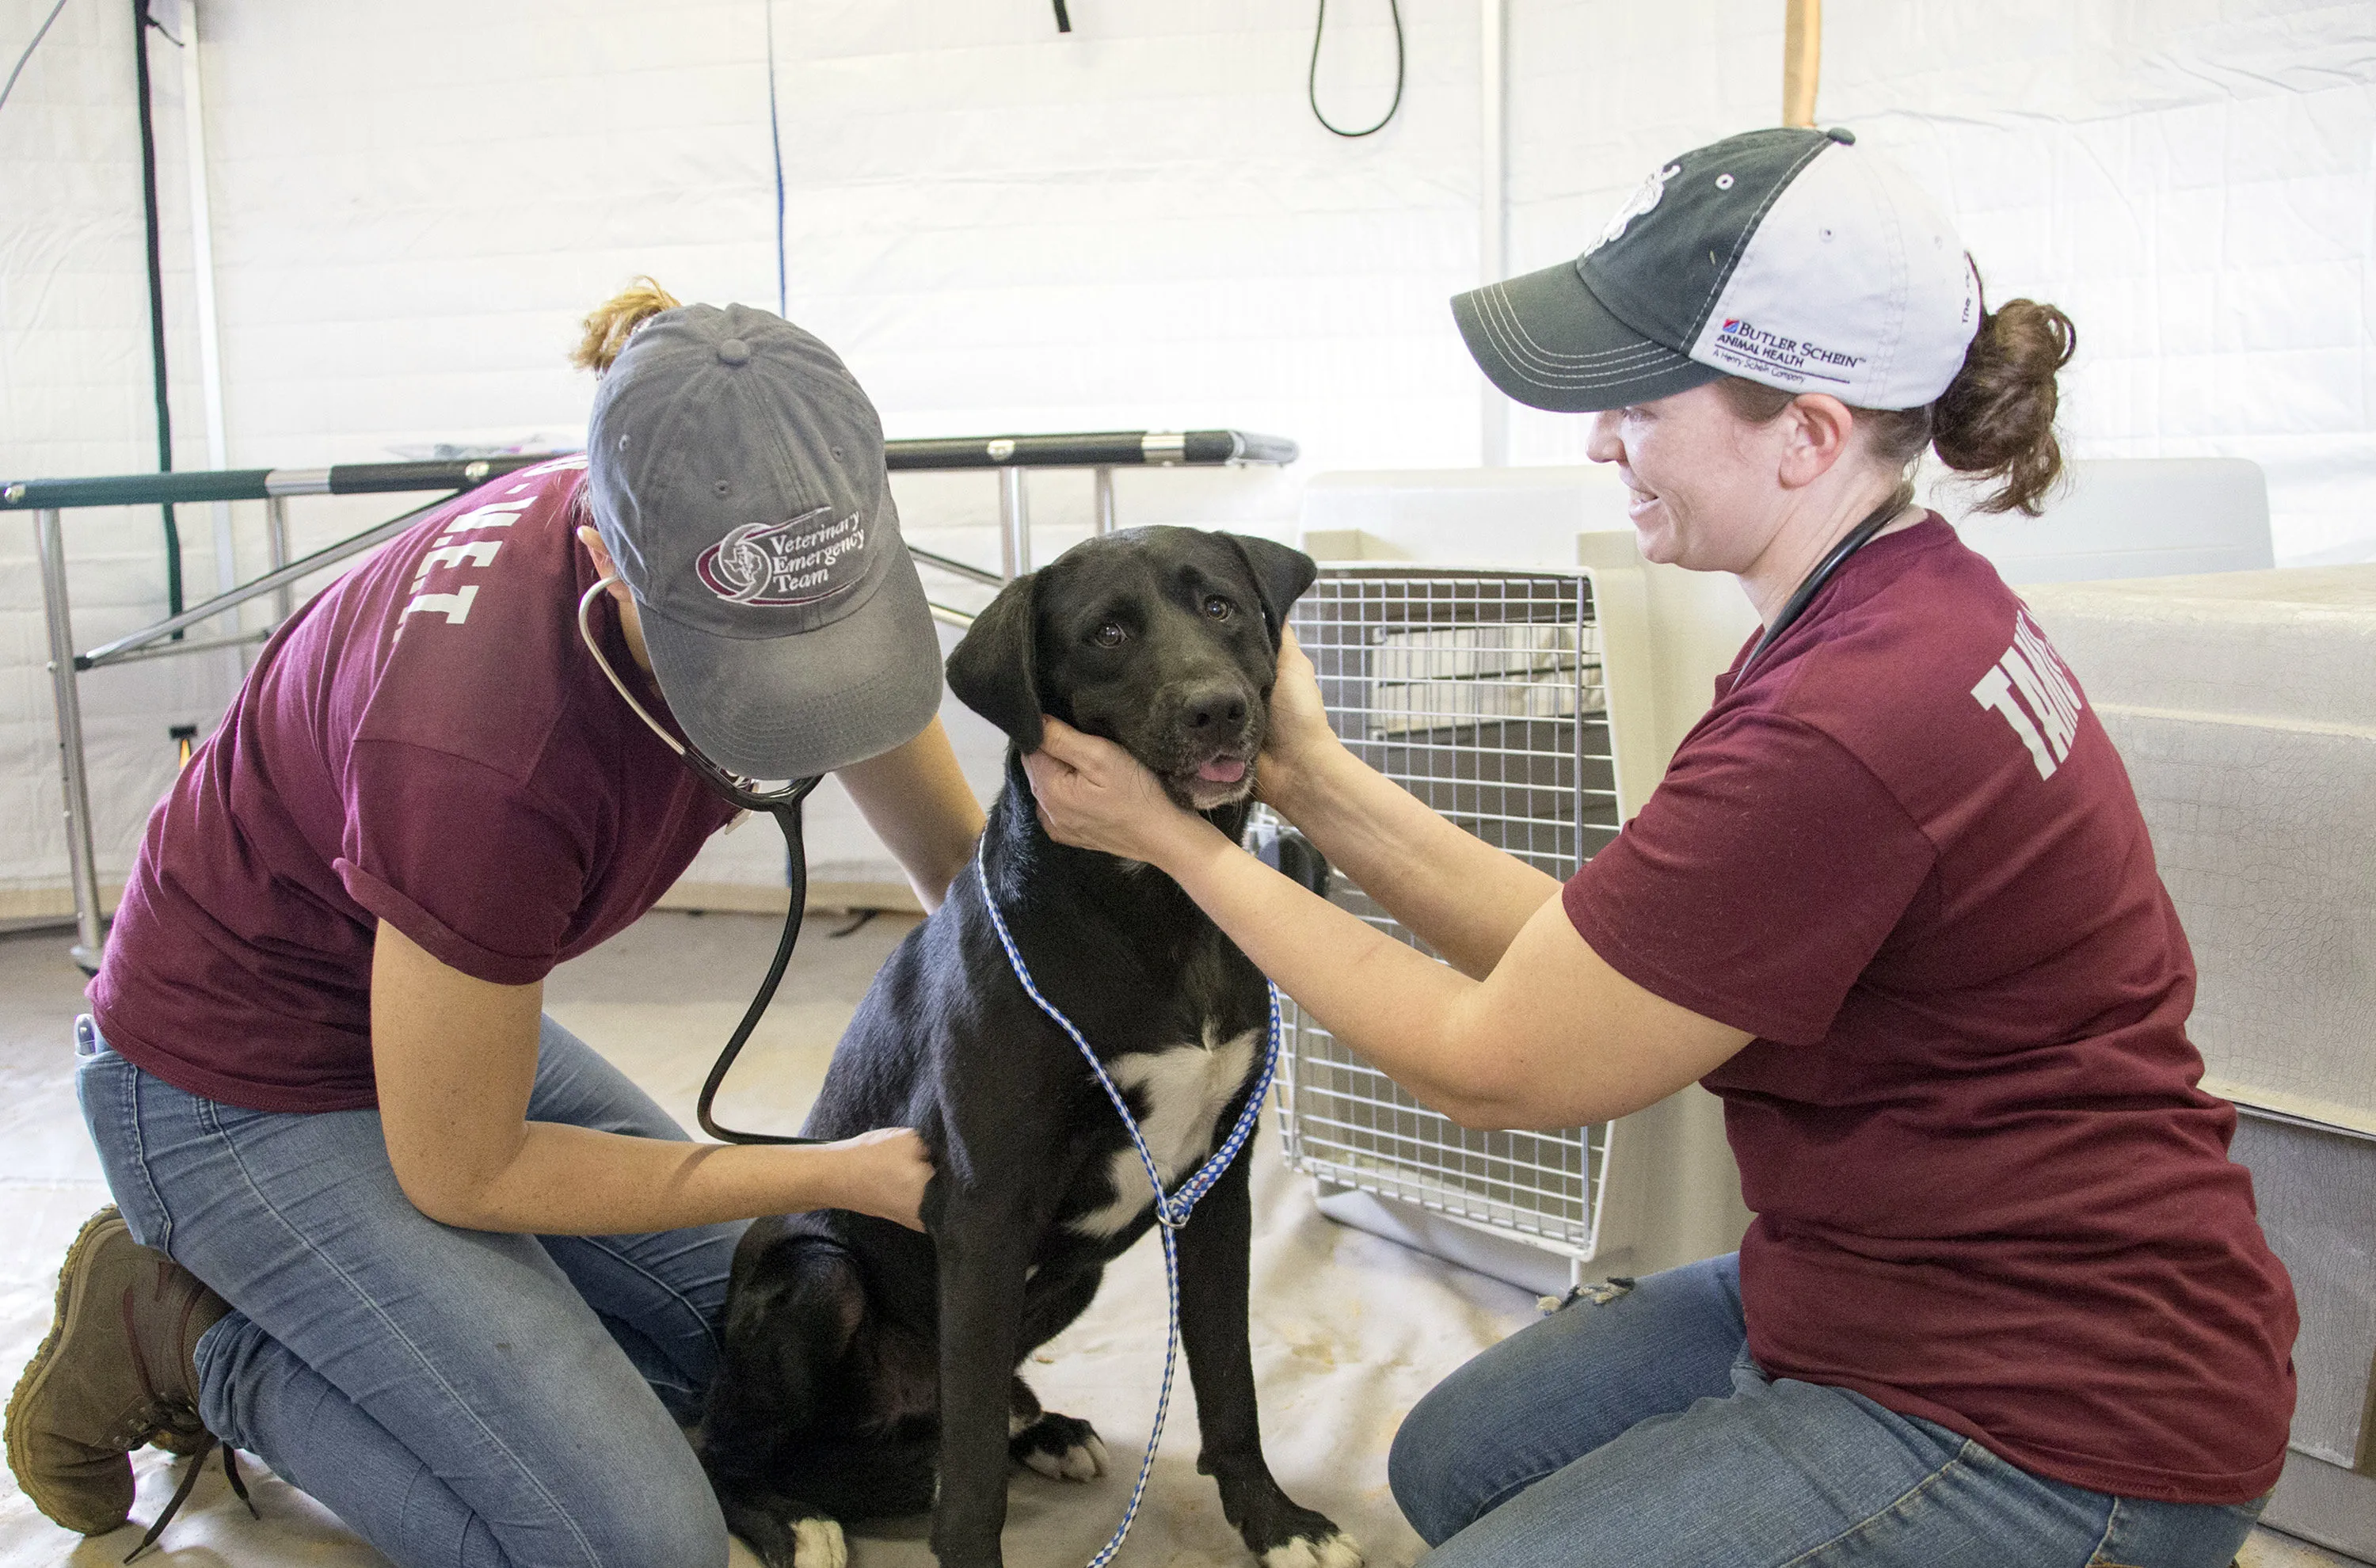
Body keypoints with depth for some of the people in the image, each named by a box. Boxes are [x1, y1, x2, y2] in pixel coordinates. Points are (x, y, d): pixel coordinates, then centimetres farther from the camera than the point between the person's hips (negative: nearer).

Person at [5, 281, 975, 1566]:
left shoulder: (769, 570, -19)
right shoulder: (486, 748, -38)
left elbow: (954, 850, -2)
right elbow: (461, 1172, -22)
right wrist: (840, 1174, -18)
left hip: (436, 999, 7)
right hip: (239, 1078, -7)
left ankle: (261, 1289, 17)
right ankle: (183, 1336, 5)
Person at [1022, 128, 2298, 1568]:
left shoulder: (1852, 722, -31)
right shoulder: (1905, 603, 1)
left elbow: (1494, 1067, -19)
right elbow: (1583, 955, 1)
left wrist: (1179, 841, -11)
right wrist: (1317, 779, 0)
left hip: (2044, 1427, -9)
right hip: (1901, 1277, 10)